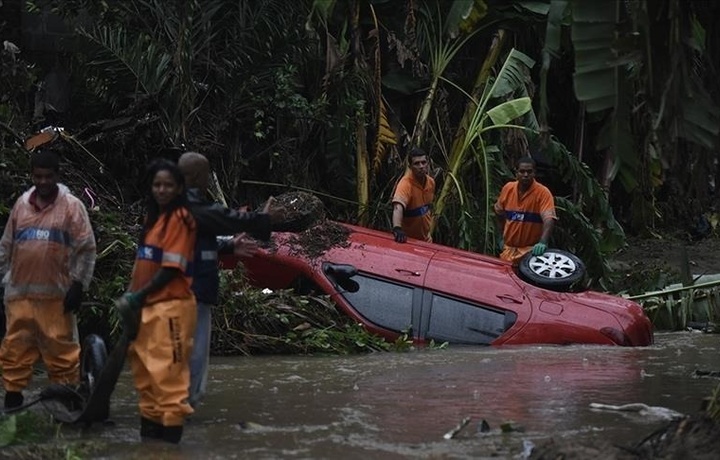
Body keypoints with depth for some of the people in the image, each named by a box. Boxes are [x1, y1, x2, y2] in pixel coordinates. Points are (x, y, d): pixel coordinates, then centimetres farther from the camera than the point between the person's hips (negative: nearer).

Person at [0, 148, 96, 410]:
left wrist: (78, 285, -9)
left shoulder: (71, 206, -2)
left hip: (56, 294, -4)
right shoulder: (21, 204, 11)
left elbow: (87, 249, -4)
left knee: (61, 348, 0)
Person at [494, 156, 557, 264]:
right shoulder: (507, 188, 0)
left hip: (531, 250, -4)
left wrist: (542, 243, -43)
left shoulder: (543, 193, -16)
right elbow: (499, 213, 17)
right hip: (508, 249, 5)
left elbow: (549, 220, -28)